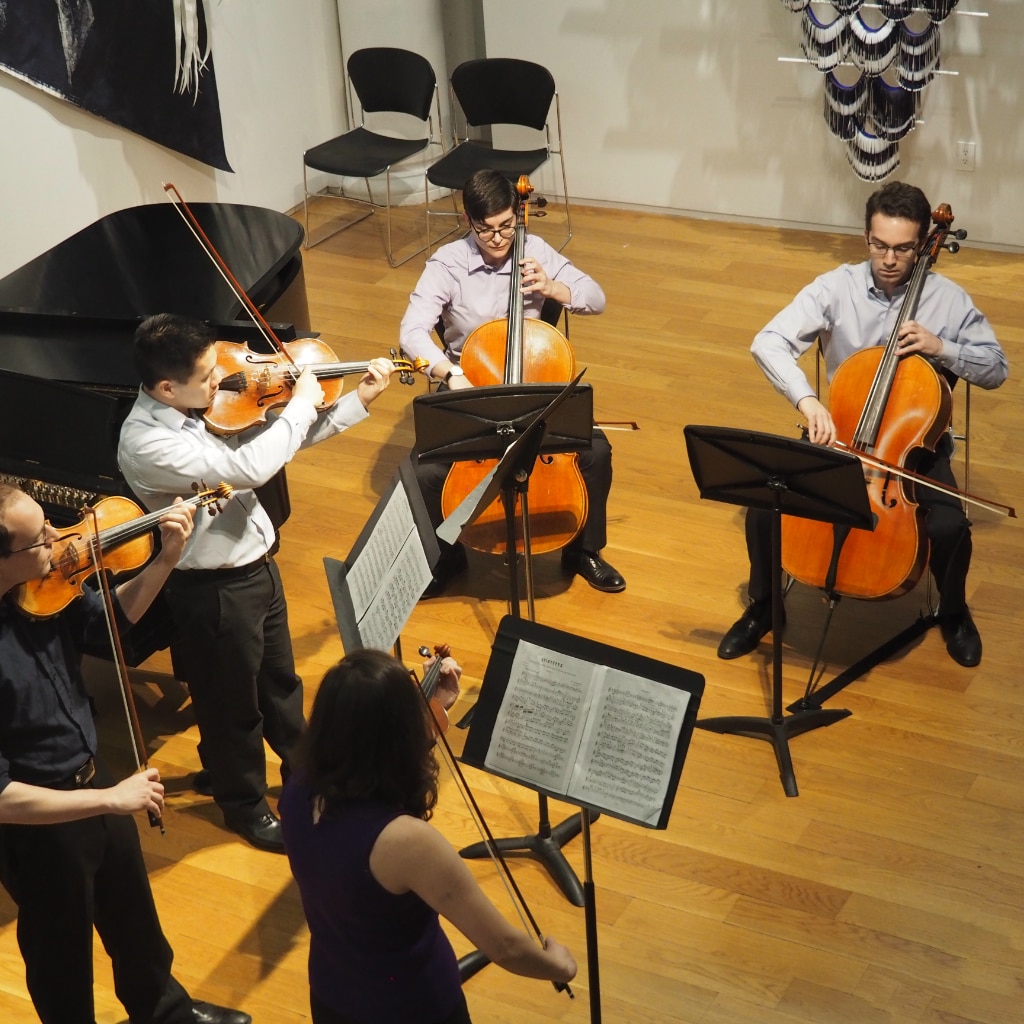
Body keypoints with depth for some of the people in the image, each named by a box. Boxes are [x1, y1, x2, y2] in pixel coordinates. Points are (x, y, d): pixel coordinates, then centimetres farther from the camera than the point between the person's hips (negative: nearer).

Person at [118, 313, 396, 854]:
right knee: (233, 708, 15)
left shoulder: (200, 407, -6)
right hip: (214, 592, -8)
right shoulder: (145, 443, -31)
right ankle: (246, 807, 39)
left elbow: (279, 440, 6)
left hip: (257, 566, 8)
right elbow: (248, 468, -38)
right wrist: (301, 404, -25)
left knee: (280, 681, 28)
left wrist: (359, 399, 0)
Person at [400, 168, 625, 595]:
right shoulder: (447, 264, -15)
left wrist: (551, 288, -19)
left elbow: (596, 299, 1)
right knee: (426, 471, -25)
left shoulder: (534, 250, -5)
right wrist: (450, 374, -43)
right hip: (468, 391, -2)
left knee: (595, 451, -20)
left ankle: (583, 550, 7)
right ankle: (446, 555, 8)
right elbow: (412, 332, -26)